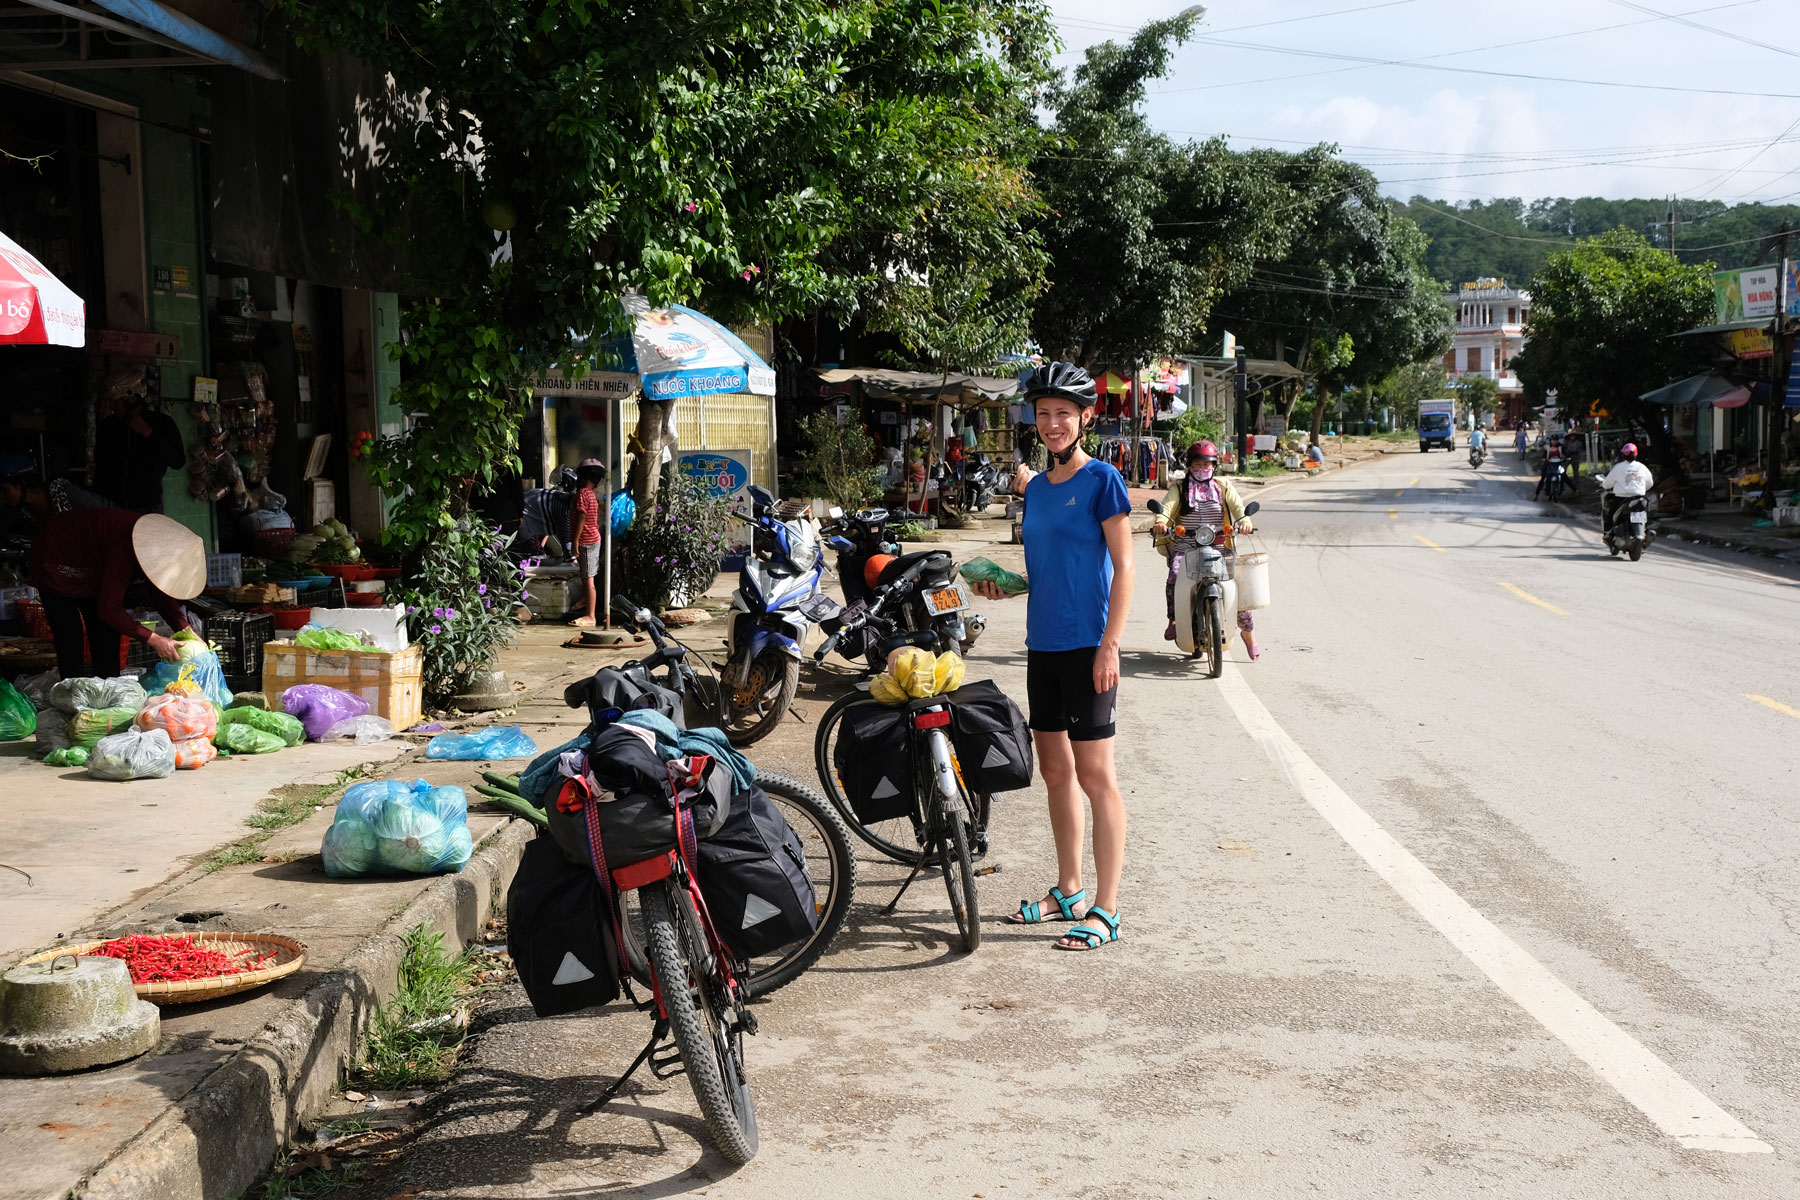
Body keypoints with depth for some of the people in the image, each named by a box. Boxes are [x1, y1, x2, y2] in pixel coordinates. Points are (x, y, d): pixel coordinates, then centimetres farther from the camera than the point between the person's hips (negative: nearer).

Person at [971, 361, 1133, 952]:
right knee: (1055, 770, 14)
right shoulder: (1036, 487, 13)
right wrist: (1004, 586, 4)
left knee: (1094, 774, -6)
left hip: (1086, 646, -7)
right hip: (1043, 643, 8)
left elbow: (1123, 566, -11)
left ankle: (1105, 909, -1)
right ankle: (1069, 891, 25)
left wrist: (1111, 644, -17)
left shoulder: (1101, 480, -7)